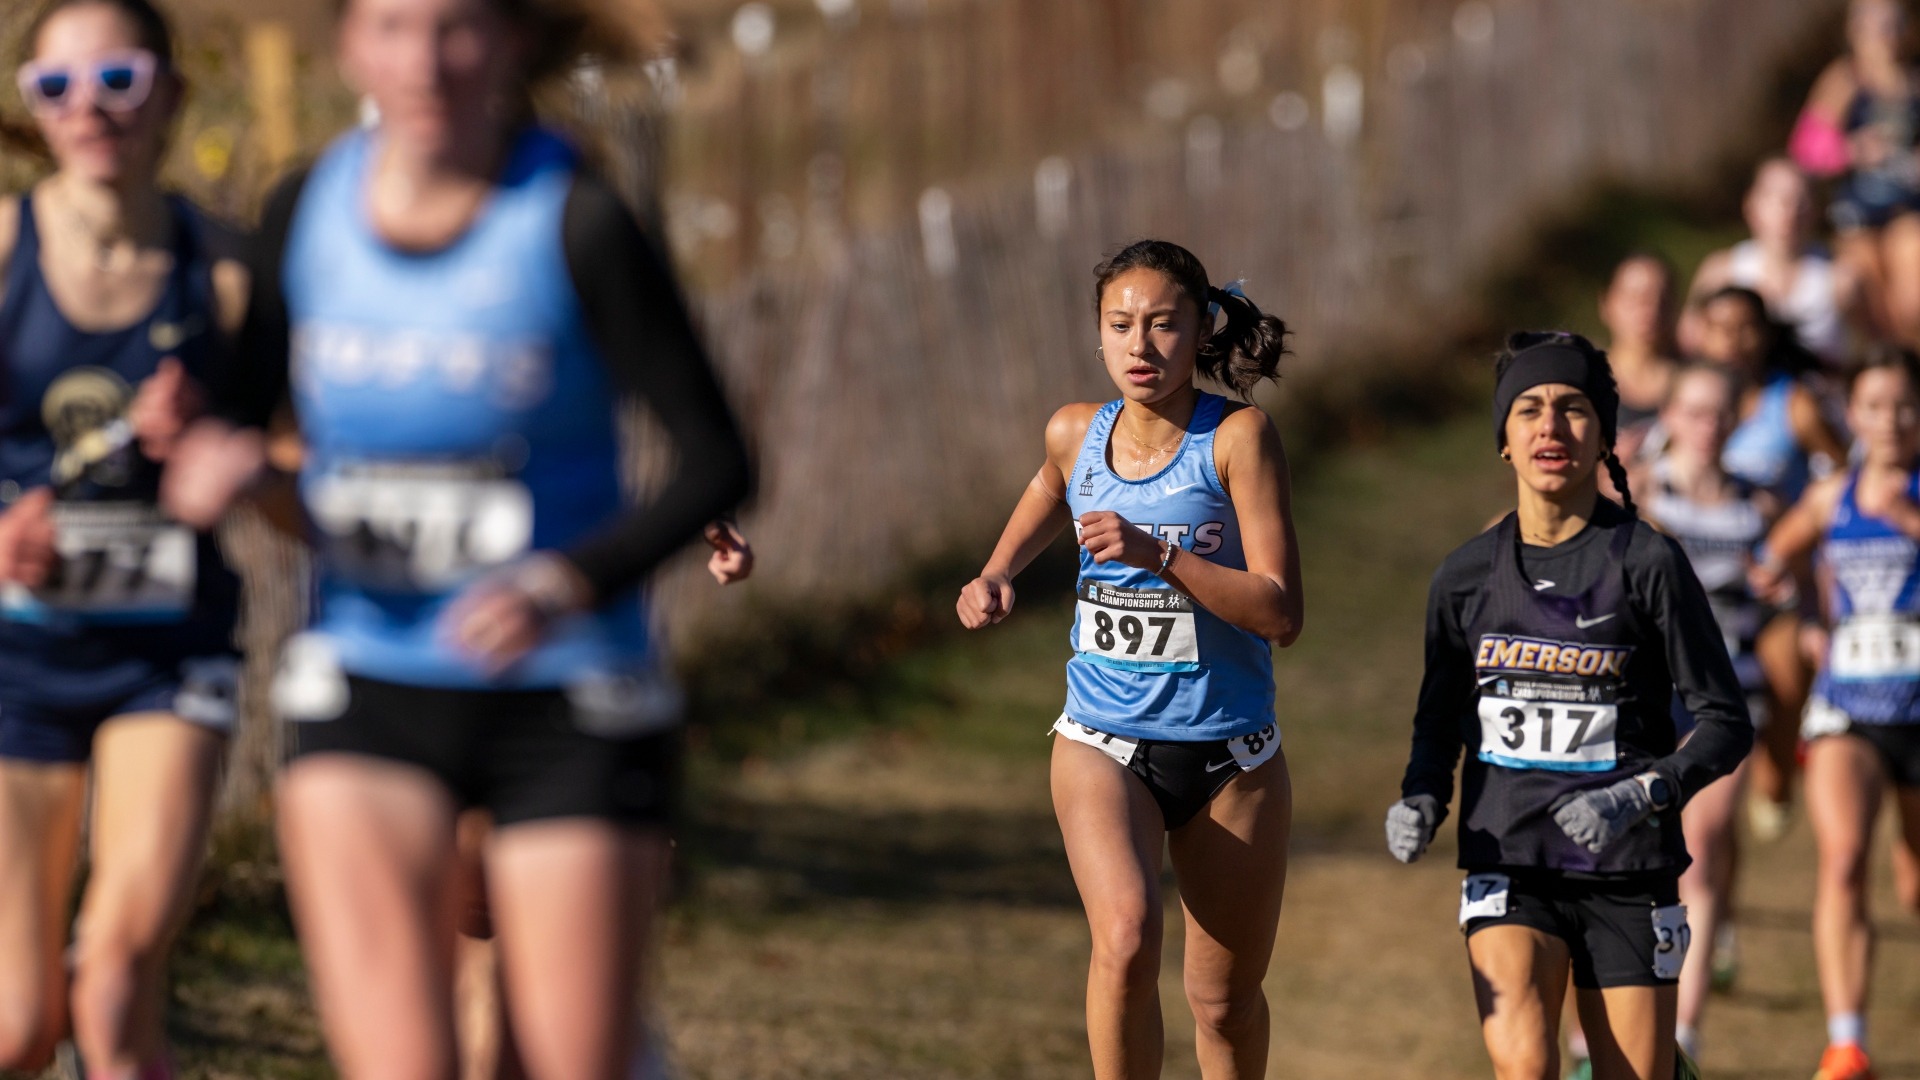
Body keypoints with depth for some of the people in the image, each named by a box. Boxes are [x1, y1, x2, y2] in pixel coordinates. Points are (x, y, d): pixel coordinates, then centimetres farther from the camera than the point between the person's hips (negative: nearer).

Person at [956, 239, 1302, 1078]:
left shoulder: (1239, 436, -11)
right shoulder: (1075, 434, 1)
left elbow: (1279, 613, -18)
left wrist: (1159, 555, -27)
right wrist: (996, 577, 10)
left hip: (1228, 753, -1)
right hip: (1103, 743, 1)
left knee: (1225, 996, 12)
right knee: (1126, 940, -26)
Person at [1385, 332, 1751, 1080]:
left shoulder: (1647, 562, -7)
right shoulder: (1467, 574, 3)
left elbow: (1725, 722, -5)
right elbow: (1439, 721, 16)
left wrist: (1639, 797, -19)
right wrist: (1421, 802, -3)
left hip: (1628, 874, -1)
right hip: (1509, 863, 1)